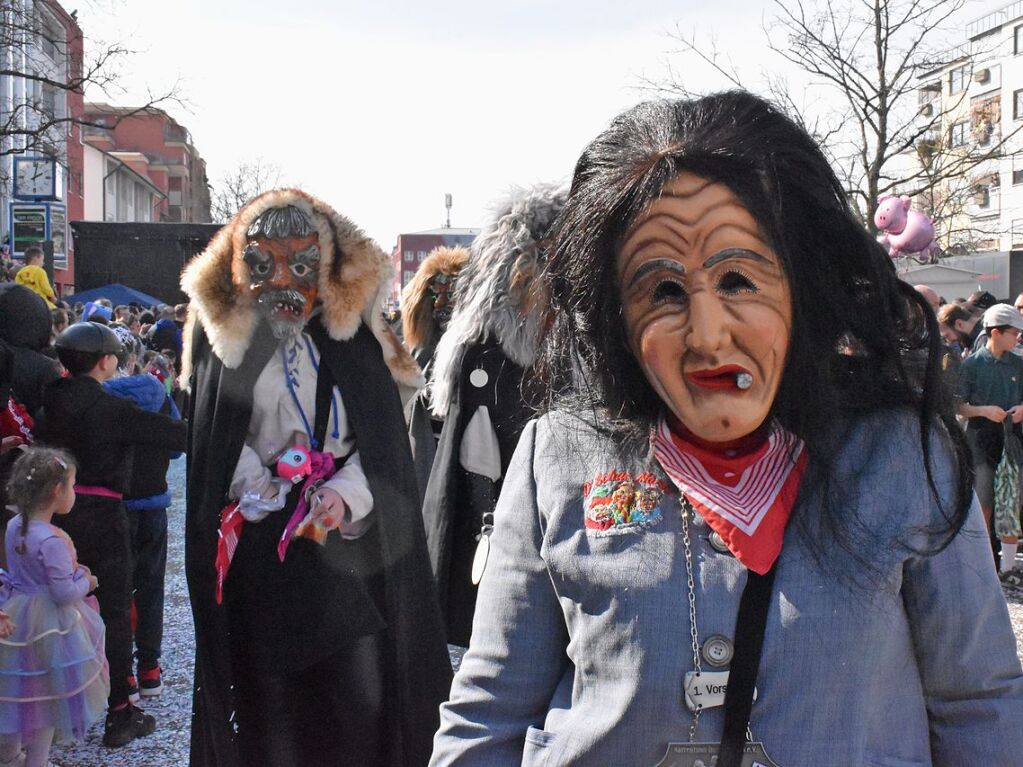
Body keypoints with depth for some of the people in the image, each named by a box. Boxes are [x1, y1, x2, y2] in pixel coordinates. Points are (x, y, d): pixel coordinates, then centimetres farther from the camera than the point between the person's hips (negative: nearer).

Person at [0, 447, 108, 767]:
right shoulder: (52, 541, -28)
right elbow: (65, 593, -26)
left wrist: (74, 572, 10)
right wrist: (86, 581, -6)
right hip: (49, 629, -8)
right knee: (48, 698, 10)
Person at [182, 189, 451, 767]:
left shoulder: (354, 331, 0)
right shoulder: (222, 330, 4)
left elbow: (382, 438, -4)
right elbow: (215, 438, 5)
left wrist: (344, 496, -21)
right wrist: (251, 482, -13)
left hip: (347, 540, -1)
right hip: (257, 553, 1)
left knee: (354, 698, -1)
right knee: (269, 694, 9)